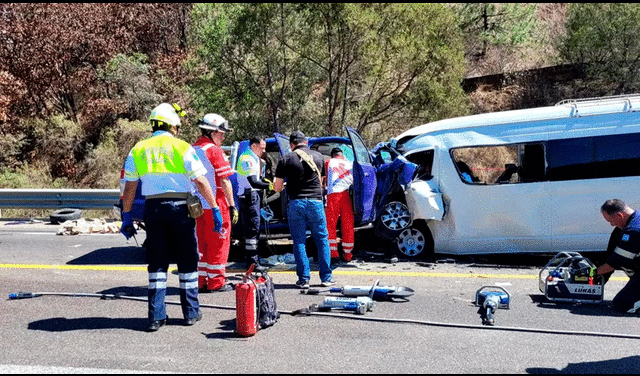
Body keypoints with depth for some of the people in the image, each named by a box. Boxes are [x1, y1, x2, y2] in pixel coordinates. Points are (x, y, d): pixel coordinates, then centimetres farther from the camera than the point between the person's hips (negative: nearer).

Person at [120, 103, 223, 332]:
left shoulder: (138, 150, 7)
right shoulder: (182, 148, -4)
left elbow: (129, 188, 7)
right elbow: (201, 182, -8)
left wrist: (126, 217, 13)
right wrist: (215, 209, -4)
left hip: (152, 209, 3)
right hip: (180, 208, -3)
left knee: (157, 262, 9)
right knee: (187, 261, 8)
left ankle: (156, 316, 7)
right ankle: (191, 313, 15)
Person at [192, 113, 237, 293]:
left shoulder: (192, 149, 12)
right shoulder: (214, 150, -12)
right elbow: (224, 181, -15)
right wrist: (232, 205, -12)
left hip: (198, 205, 8)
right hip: (216, 204, -7)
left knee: (202, 243, 14)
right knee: (218, 243, 1)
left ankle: (201, 281, 18)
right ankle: (216, 282, 5)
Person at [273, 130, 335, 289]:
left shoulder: (286, 159, 0)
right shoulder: (318, 157, 11)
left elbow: (277, 188, 0)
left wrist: (282, 187, 22)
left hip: (296, 203, -2)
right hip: (316, 202, 2)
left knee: (299, 242, 5)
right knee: (322, 240, 10)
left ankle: (303, 279, 4)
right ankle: (326, 277, 12)